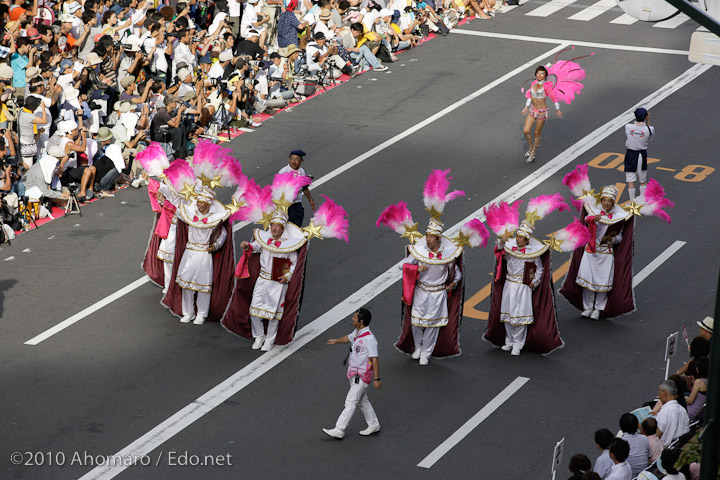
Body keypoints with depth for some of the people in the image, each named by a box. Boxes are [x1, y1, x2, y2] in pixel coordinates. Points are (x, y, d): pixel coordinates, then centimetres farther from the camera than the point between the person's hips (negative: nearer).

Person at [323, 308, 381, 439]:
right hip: (354, 374, 9)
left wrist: (376, 379, -24)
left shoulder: (369, 338, -26)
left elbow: (375, 359, -25)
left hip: (362, 376, -9)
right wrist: (336, 341, 45)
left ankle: (339, 430, -2)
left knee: (350, 402, -5)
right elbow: (349, 338, 26)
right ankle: (373, 425, 32)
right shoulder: (357, 332, 2)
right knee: (362, 401, 19)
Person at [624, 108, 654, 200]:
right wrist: (648, 121, 2)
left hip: (630, 154, -1)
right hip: (642, 154, 1)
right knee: (643, 181, 18)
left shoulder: (628, 127, -15)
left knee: (631, 181, 6)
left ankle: (632, 202, 10)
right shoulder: (649, 129, -15)